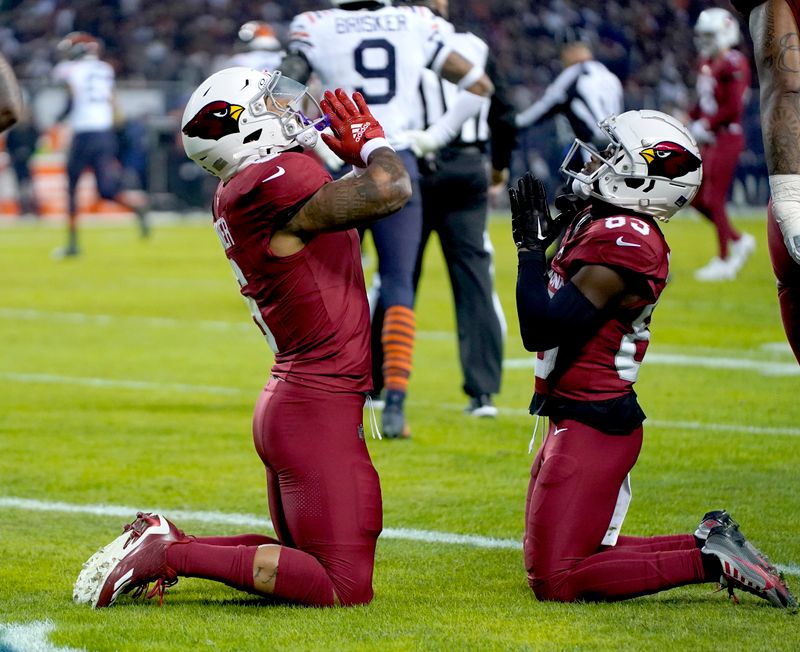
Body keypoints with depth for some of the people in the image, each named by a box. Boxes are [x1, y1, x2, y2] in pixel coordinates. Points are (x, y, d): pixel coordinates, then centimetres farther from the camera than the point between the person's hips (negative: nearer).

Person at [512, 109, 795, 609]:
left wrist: (531, 245, -15)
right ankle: (709, 544, 16)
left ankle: (710, 561, -6)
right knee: (546, 563, 18)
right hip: (576, 418, 10)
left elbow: (543, 326, -24)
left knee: (557, 581, -8)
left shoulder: (621, 242, -21)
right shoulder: (600, 223, 9)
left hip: (593, 426, -10)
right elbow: (542, 327, 14)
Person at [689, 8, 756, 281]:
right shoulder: (706, 63, 12)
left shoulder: (732, 64, -15)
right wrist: (692, 121, 4)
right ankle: (737, 241, 23)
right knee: (695, 197, 10)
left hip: (726, 137, -9)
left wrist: (705, 126, -17)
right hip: (709, 139, 9)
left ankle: (725, 261, 4)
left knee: (714, 199, -6)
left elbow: (732, 109, -20)